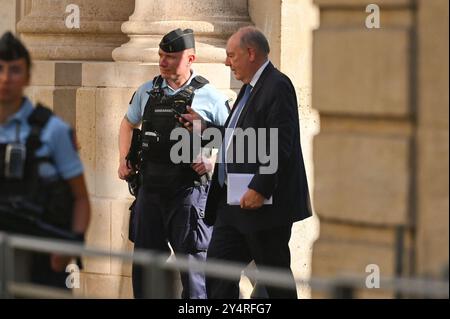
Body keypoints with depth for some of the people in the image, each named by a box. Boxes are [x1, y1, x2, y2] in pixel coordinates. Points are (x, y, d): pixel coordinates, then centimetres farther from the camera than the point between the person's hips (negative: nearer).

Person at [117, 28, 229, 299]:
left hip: (189, 192, -5)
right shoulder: (147, 92, 9)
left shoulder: (208, 96, -4)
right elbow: (128, 124, 28)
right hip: (150, 189, 5)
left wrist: (213, 162, -11)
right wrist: (124, 160, 16)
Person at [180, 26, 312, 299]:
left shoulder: (277, 87, -15)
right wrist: (206, 126, 17)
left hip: (265, 204, -10)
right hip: (234, 204, 10)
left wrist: (260, 190, -24)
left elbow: (280, 145, -22)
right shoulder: (251, 88, 17)